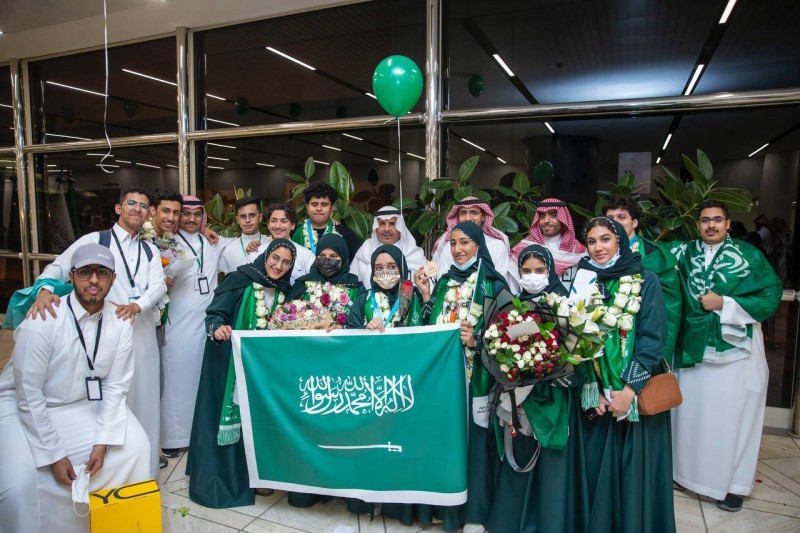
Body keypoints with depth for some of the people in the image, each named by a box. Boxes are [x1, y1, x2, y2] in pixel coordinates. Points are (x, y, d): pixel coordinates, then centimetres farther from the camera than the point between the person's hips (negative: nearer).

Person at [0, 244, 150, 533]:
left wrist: (102, 442, -13)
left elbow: (115, 386, -7)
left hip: (85, 403, 4)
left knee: (134, 447, -7)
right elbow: (29, 396, -21)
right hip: (24, 408, -4)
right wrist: (55, 455, -18)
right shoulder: (41, 322, -26)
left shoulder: (120, 323, -13)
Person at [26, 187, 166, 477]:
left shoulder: (150, 251, 12)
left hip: (143, 331, 4)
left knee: (145, 397, 11)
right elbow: (59, 267, -7)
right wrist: (44, 289, -29)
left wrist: (135, 305, -21)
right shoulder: (95, 240, 0)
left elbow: (158, 285, -1)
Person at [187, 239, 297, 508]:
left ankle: (244, 478, 27)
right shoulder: (240, 280, -12)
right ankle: (213, 480, 14)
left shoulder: (283, 291, 5)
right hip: (228, 359, -5)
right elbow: (215, 312, -15)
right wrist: (217, 329, -34)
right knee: (224, 413, 0)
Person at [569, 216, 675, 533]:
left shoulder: (646, 282, -5)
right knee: (597, 467, 8)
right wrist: (594, 388, -7)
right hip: (597, 393, 3)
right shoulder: (583, 283, 4)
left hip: (638, 393, -2)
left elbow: (653, 339, -10)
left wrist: (630, 389, -17)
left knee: (636, 468, 4)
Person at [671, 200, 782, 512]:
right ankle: (688, 471, 26)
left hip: (735, 350, -2)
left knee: (732, 416, 4)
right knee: (691, 413, 9)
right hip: (693, 349, 2)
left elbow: (771, 298, -5)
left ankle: (733, 483, 19)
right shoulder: (684, 254, 6)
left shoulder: (750, 256, -1)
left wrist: (724, 304, -12)